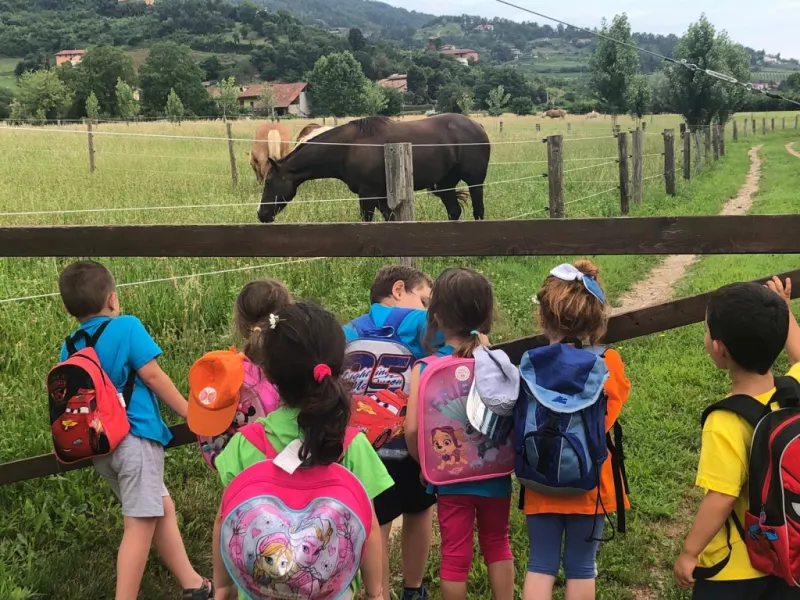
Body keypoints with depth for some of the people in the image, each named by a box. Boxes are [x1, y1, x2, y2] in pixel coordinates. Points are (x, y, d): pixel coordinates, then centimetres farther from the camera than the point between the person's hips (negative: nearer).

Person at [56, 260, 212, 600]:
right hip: (134, 437, -7)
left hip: (101, 445, 7)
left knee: (162, 508, 17)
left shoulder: (69, 348, 10)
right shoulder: (126, 327, -8)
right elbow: (152, 375, -9)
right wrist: (189, 413, 0)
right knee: (140, 524, -4)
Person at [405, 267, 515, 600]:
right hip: (495, 475, 1)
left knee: (455, 554, 11)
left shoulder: (424, 369, -14)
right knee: (497, 545, 21)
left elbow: (413, 429, -17)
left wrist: (424, 463, 1)